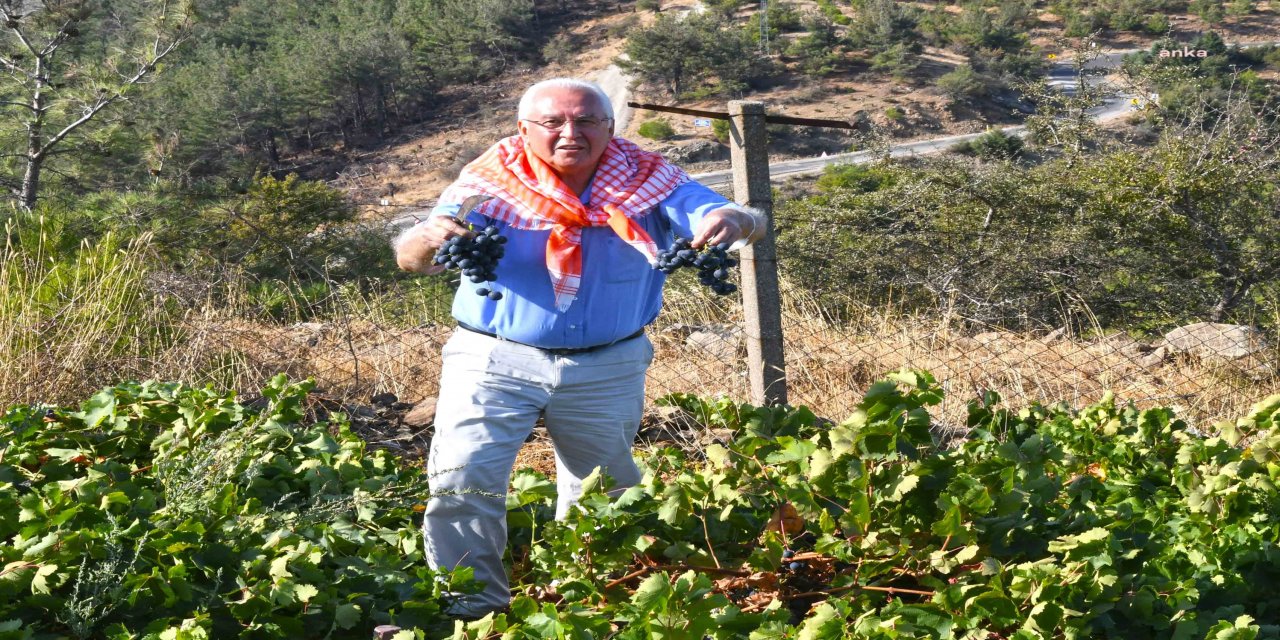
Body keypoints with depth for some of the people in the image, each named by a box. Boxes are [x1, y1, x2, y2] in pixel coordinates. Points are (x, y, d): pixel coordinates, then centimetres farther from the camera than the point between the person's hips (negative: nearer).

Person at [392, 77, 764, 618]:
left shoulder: (648, 182, -9)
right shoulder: (491, 183, -13)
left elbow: (751, 225, -18)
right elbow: (410, 258, -23)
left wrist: (733, 220, -44)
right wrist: (431, 239, -49)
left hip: (609, 370, 2)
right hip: (495, 363, -2)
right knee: (463, 480, -12)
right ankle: (473, 607, 4)